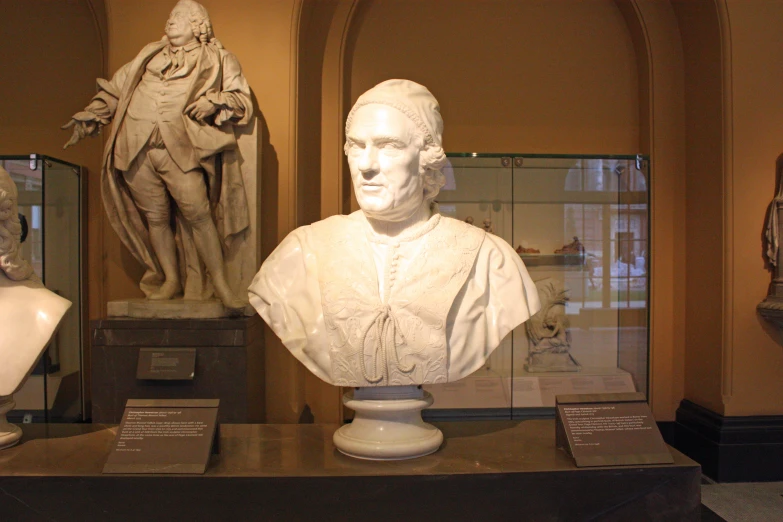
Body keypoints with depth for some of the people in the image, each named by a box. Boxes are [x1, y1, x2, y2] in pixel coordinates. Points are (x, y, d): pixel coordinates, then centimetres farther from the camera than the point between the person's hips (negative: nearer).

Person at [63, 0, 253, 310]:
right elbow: (115, 89, 27)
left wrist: (214, 101, -11)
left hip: (178, 147, -4)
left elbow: (243, 99, 7)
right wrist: (89, 118, 17)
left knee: (197, 210, -16)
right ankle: (171, 280, 11)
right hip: (136, 148, 4)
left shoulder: (216, 59, 14)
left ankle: (219, 282, -10)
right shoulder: (151, 54, 24)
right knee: (155, 216, 2)